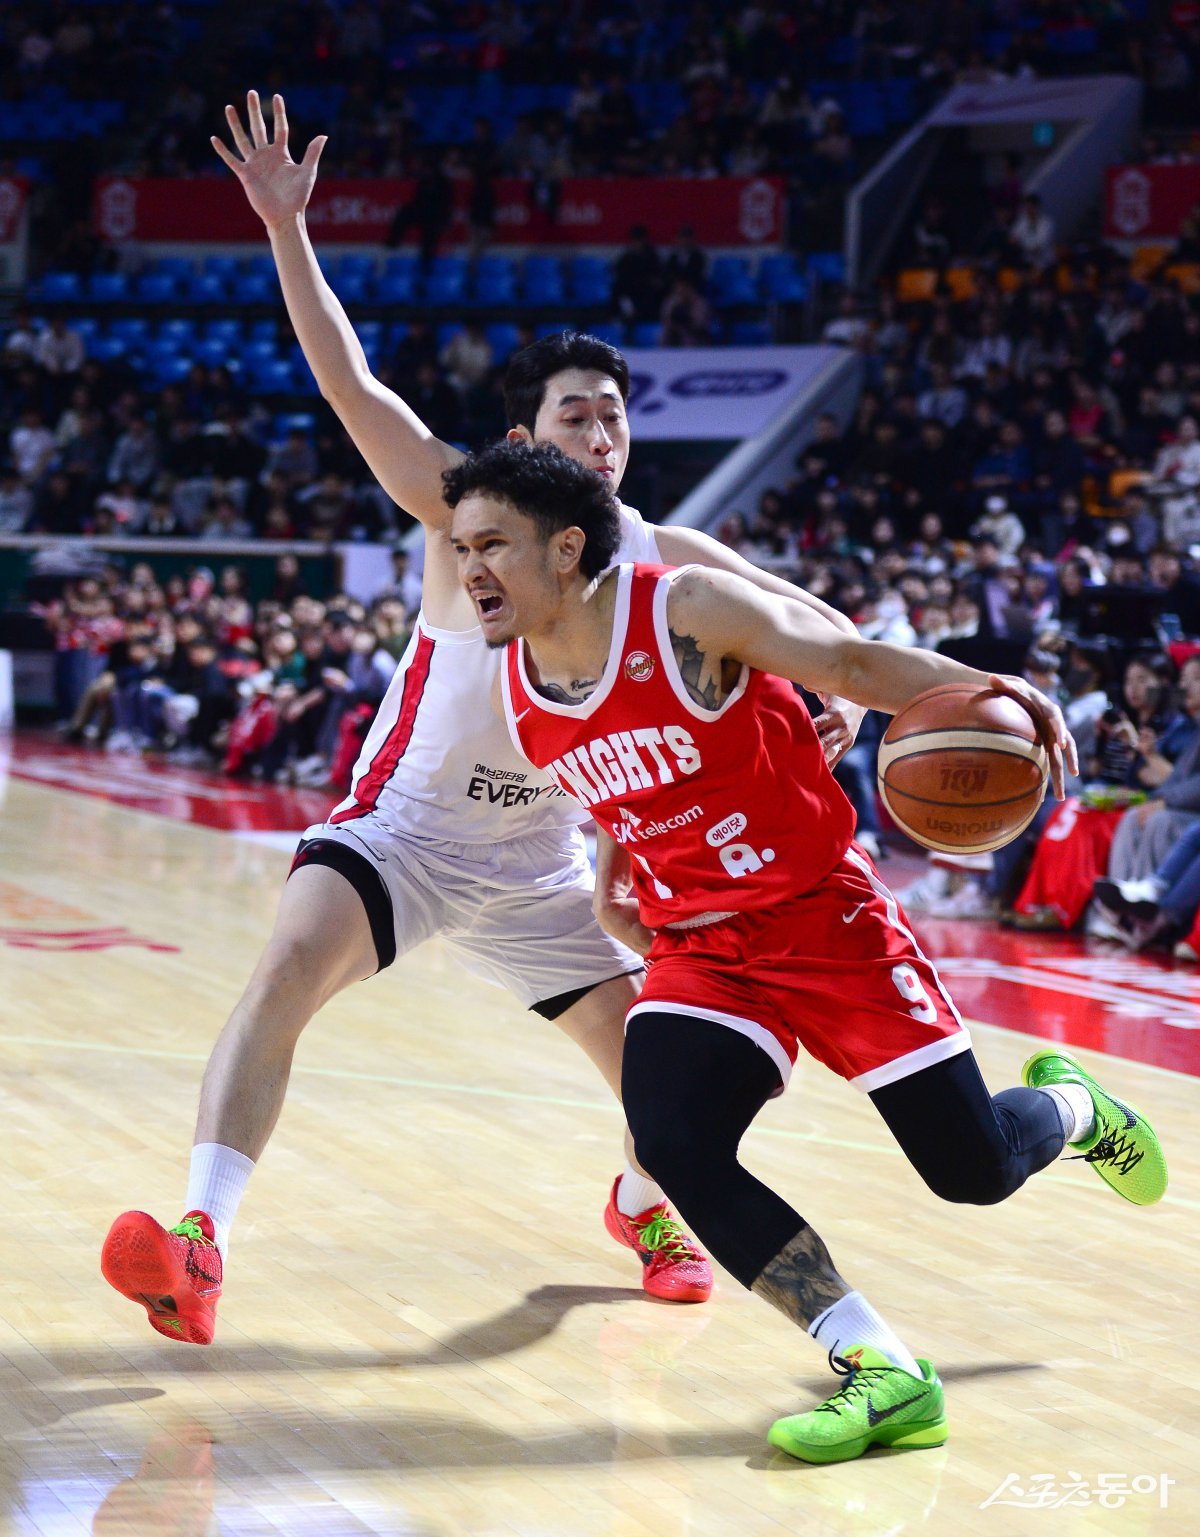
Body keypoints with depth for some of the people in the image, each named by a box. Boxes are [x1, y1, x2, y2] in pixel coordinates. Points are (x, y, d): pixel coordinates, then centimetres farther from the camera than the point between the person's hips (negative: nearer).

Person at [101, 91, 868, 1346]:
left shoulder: (663, 559, -5)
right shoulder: (470, 519, -15)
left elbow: (800, 618, 0)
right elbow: (349, 385, -24)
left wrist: (838, 689, -24)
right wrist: (287, 229, -32)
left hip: (540, 865, 4)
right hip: (403, 828, -4)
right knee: (289, 968, -32)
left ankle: (643, 1203, 43)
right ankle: (199, 1242, -39)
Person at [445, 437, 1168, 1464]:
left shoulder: (688, 611, -18)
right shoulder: (516, 698, 0)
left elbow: (853, 662, -11)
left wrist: (983, 690, -25)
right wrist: (613, 878, 10)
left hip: (826, 914, -4)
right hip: (697, 949, 4)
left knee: (973, 1169, -2)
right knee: (673, 1145, -24)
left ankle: (1072, 1105, 38)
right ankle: (885, 1375, -17)